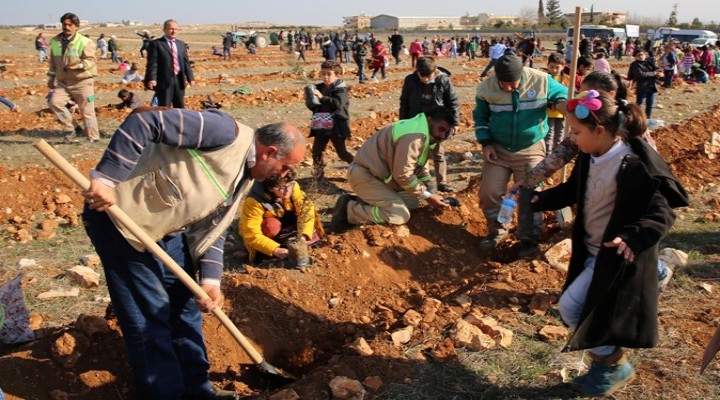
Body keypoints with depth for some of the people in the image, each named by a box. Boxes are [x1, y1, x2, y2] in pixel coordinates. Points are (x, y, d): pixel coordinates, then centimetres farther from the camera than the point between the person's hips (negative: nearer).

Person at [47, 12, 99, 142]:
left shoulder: (85, 42, -9)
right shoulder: (55, 41, 8)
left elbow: (90, 60, -15)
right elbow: (53, 62, 18)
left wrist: (79, 65, -34)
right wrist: (51, 78, 18)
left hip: (82, 81, -5)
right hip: (63, 81, 5)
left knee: (87, 111, -2)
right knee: (54, 101, -14)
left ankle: (93, 138, 10)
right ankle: (72, 128, 1)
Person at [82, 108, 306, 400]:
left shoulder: (246, 177, 7)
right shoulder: (226, 133, -22)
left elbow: (212, 228, 9)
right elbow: (143, 123, -27)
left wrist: (210, 280, -3)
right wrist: (106, 179, -31)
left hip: (168, 229, 9)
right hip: (118, 216, -9)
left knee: (184, 307, 15)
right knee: (149, 318, -3)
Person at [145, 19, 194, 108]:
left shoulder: (181, 44, 15)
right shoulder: (156, 44, -3)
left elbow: (186, 62, 14)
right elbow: (152, 63, -10)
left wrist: (190, 77, 4)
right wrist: (152, 79, -21)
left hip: (179, 81, 6)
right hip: (164, 81, -5)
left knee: (180, 108, 12)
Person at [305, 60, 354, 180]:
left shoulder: (341, 89, -10)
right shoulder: (319, 88, 8)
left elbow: (337, 103, -28)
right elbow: (313, 107, 13)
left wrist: (322, 98, -33)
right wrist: (311, 101, -10)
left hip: (336, 127, -6)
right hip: (321, 127, 6)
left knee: (342, 152, 0)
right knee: (316, 151, 6)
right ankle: (318, 175, 19)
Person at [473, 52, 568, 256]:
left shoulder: (542, 81, -16)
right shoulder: (486, 88, -12)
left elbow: (565, 94, 0)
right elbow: (480, 116, 5)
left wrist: (558, 102, -24)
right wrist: (486, 143, -4)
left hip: (530, 150, -1)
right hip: (498, 149, 2)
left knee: (529, 195, 3)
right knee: (488, 193, 3)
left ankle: (529, 239, 21)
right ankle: (496, 231, 27)